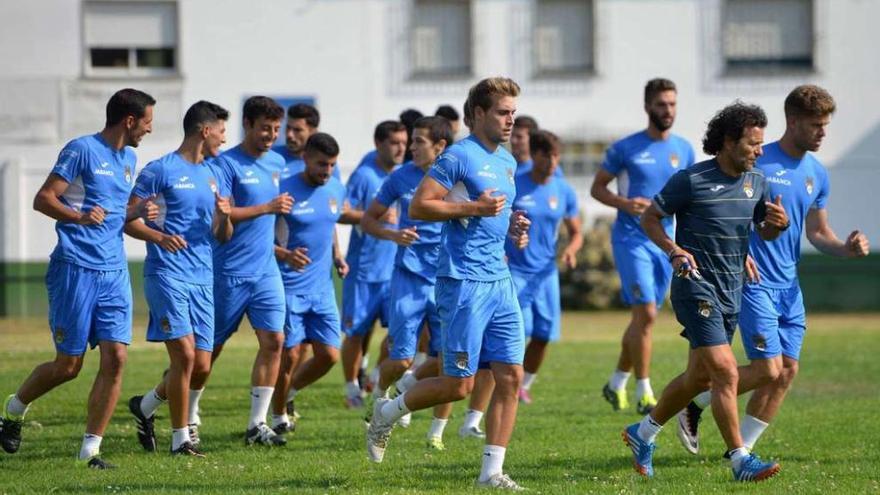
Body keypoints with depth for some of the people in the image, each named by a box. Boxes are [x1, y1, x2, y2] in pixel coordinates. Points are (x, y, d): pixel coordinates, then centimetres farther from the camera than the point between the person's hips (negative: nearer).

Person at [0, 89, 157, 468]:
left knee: (115, 358, -7)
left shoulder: (129, 159, 16)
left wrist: (137, 212, 8)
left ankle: (90, 450, -1)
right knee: (68, 365, -1)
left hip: (115, 273, 7)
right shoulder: (82, 150, -8)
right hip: (75, 269, -7)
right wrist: (79, 217, -26)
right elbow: (42, 199, -10)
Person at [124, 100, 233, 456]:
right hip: (167, 275, -7)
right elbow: (127, 219, -5)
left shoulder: (211, 175, 18)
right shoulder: (161, 170, -3)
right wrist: (159, 236, -22)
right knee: (184, 354, -15)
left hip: (203, 280, 7)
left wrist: (225, 216, -2)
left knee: (201, 365, 3)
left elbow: (222, 237, 21)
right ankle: (180, 439, -4)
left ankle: (145, 406, 27)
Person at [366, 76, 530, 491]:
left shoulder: (507, 162, 17)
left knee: (511, 377, 0)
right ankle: (387, 413, 17)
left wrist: (511, 227, 11)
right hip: (464, 282, -8)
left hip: (500, 282, 8)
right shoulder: (459, 156, -10)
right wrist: (474, 208, -18)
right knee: (459, 385, -6)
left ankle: (492, 471, 5)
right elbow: (418, 207, -14)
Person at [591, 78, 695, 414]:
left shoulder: (684, 150, 7)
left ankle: (616, 383, 27)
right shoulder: (626, 148, -5)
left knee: (643, 317, 11)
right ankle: (644, 394, -10)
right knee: (646, 313, -15)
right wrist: (624, 203, -17)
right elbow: (597, 187, 1)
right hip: (631, 238, -5)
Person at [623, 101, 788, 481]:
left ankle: (643, 434, 34)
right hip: (696, 289, -8)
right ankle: (741, 461, -13)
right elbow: (650, 217, -3)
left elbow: (765, 232, 16)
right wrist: (673, 250, -19)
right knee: (725, 372, -16)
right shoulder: (690, 180, -12)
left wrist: (777, 224, -8)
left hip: (731, 293, 8)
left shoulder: (755, 181, 6)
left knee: (699, 377, 15)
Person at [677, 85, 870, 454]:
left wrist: (846, 248, -3)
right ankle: (693, 404, 7)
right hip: (754, 282, -7)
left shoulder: (817, 173, 10)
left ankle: (742, 447, 13)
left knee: (787, 371, 1)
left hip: (789, 285, 7)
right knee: (768, 369, -13)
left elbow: (818, 233, 17)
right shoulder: (758, 163, -12)